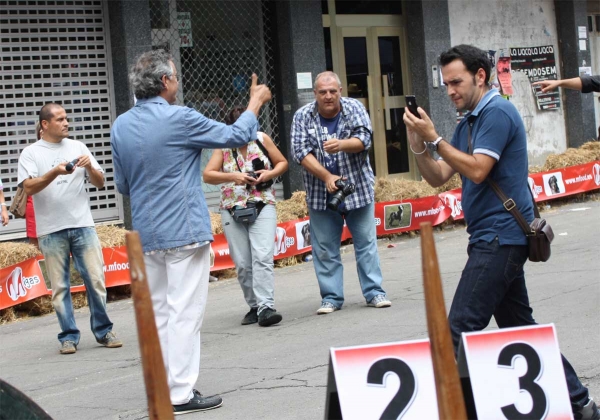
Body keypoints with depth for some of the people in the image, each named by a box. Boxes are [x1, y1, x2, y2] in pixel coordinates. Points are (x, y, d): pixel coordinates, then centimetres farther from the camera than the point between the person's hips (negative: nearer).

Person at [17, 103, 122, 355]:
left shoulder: (78, 147, 11)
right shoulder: (31, 153, 3)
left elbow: (100, 183, 11)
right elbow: (28, 187, -10)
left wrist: (89, 167, -9)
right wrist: (55, 172, -21)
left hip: (83, 226, 2)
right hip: (51, 231, -2)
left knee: (95, 280, 0)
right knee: (60, 286, 1)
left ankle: (103, 331, 11)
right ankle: (69, 336, 9)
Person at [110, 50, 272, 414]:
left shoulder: (121, 126, 5)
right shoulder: (179, 119, -14)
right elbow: (238, 136, -3)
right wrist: (256, 103, 13)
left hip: (146, 233, 7)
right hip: (184, 231, -7)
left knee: (160, 312, 13)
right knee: (185, 313, -4)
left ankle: (163, 388, 18)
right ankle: (181, 394, -3)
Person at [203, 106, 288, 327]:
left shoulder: (262, 139, 4)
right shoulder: (223, 146, 4)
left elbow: (282, 163, 12)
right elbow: (207, 175, -3)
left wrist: (270, 173, -9)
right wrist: (233, 177, -19)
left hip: (262, 207, -2)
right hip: (232, 210, 2)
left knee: (262, 257, -17)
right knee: (243, 264, 2)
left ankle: (265, 307, -21)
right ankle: (254, 307, 13)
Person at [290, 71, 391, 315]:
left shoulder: (354, 109, -2)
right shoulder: (303, 117, -2)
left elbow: (364, 139, -15)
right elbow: (301, 152, -9)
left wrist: (342, 144, -36)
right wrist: (327, 177, -20)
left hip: (358, 188, 0)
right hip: (321, 193, 0)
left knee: (366, 242, 3)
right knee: (325, 249, 2)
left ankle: (374, 292, 9)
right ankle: (331, 297, 10)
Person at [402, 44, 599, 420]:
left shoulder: (498, 113, -10)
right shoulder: (470, 122, 18)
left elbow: (477, 170, -20)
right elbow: (438, 178, 14)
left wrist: (434, 138, -17)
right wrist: (419, 145, -2)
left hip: (499, 237, -10)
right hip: (498, 238, 10)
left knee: (461, 330, -12)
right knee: (520, 326, 13)